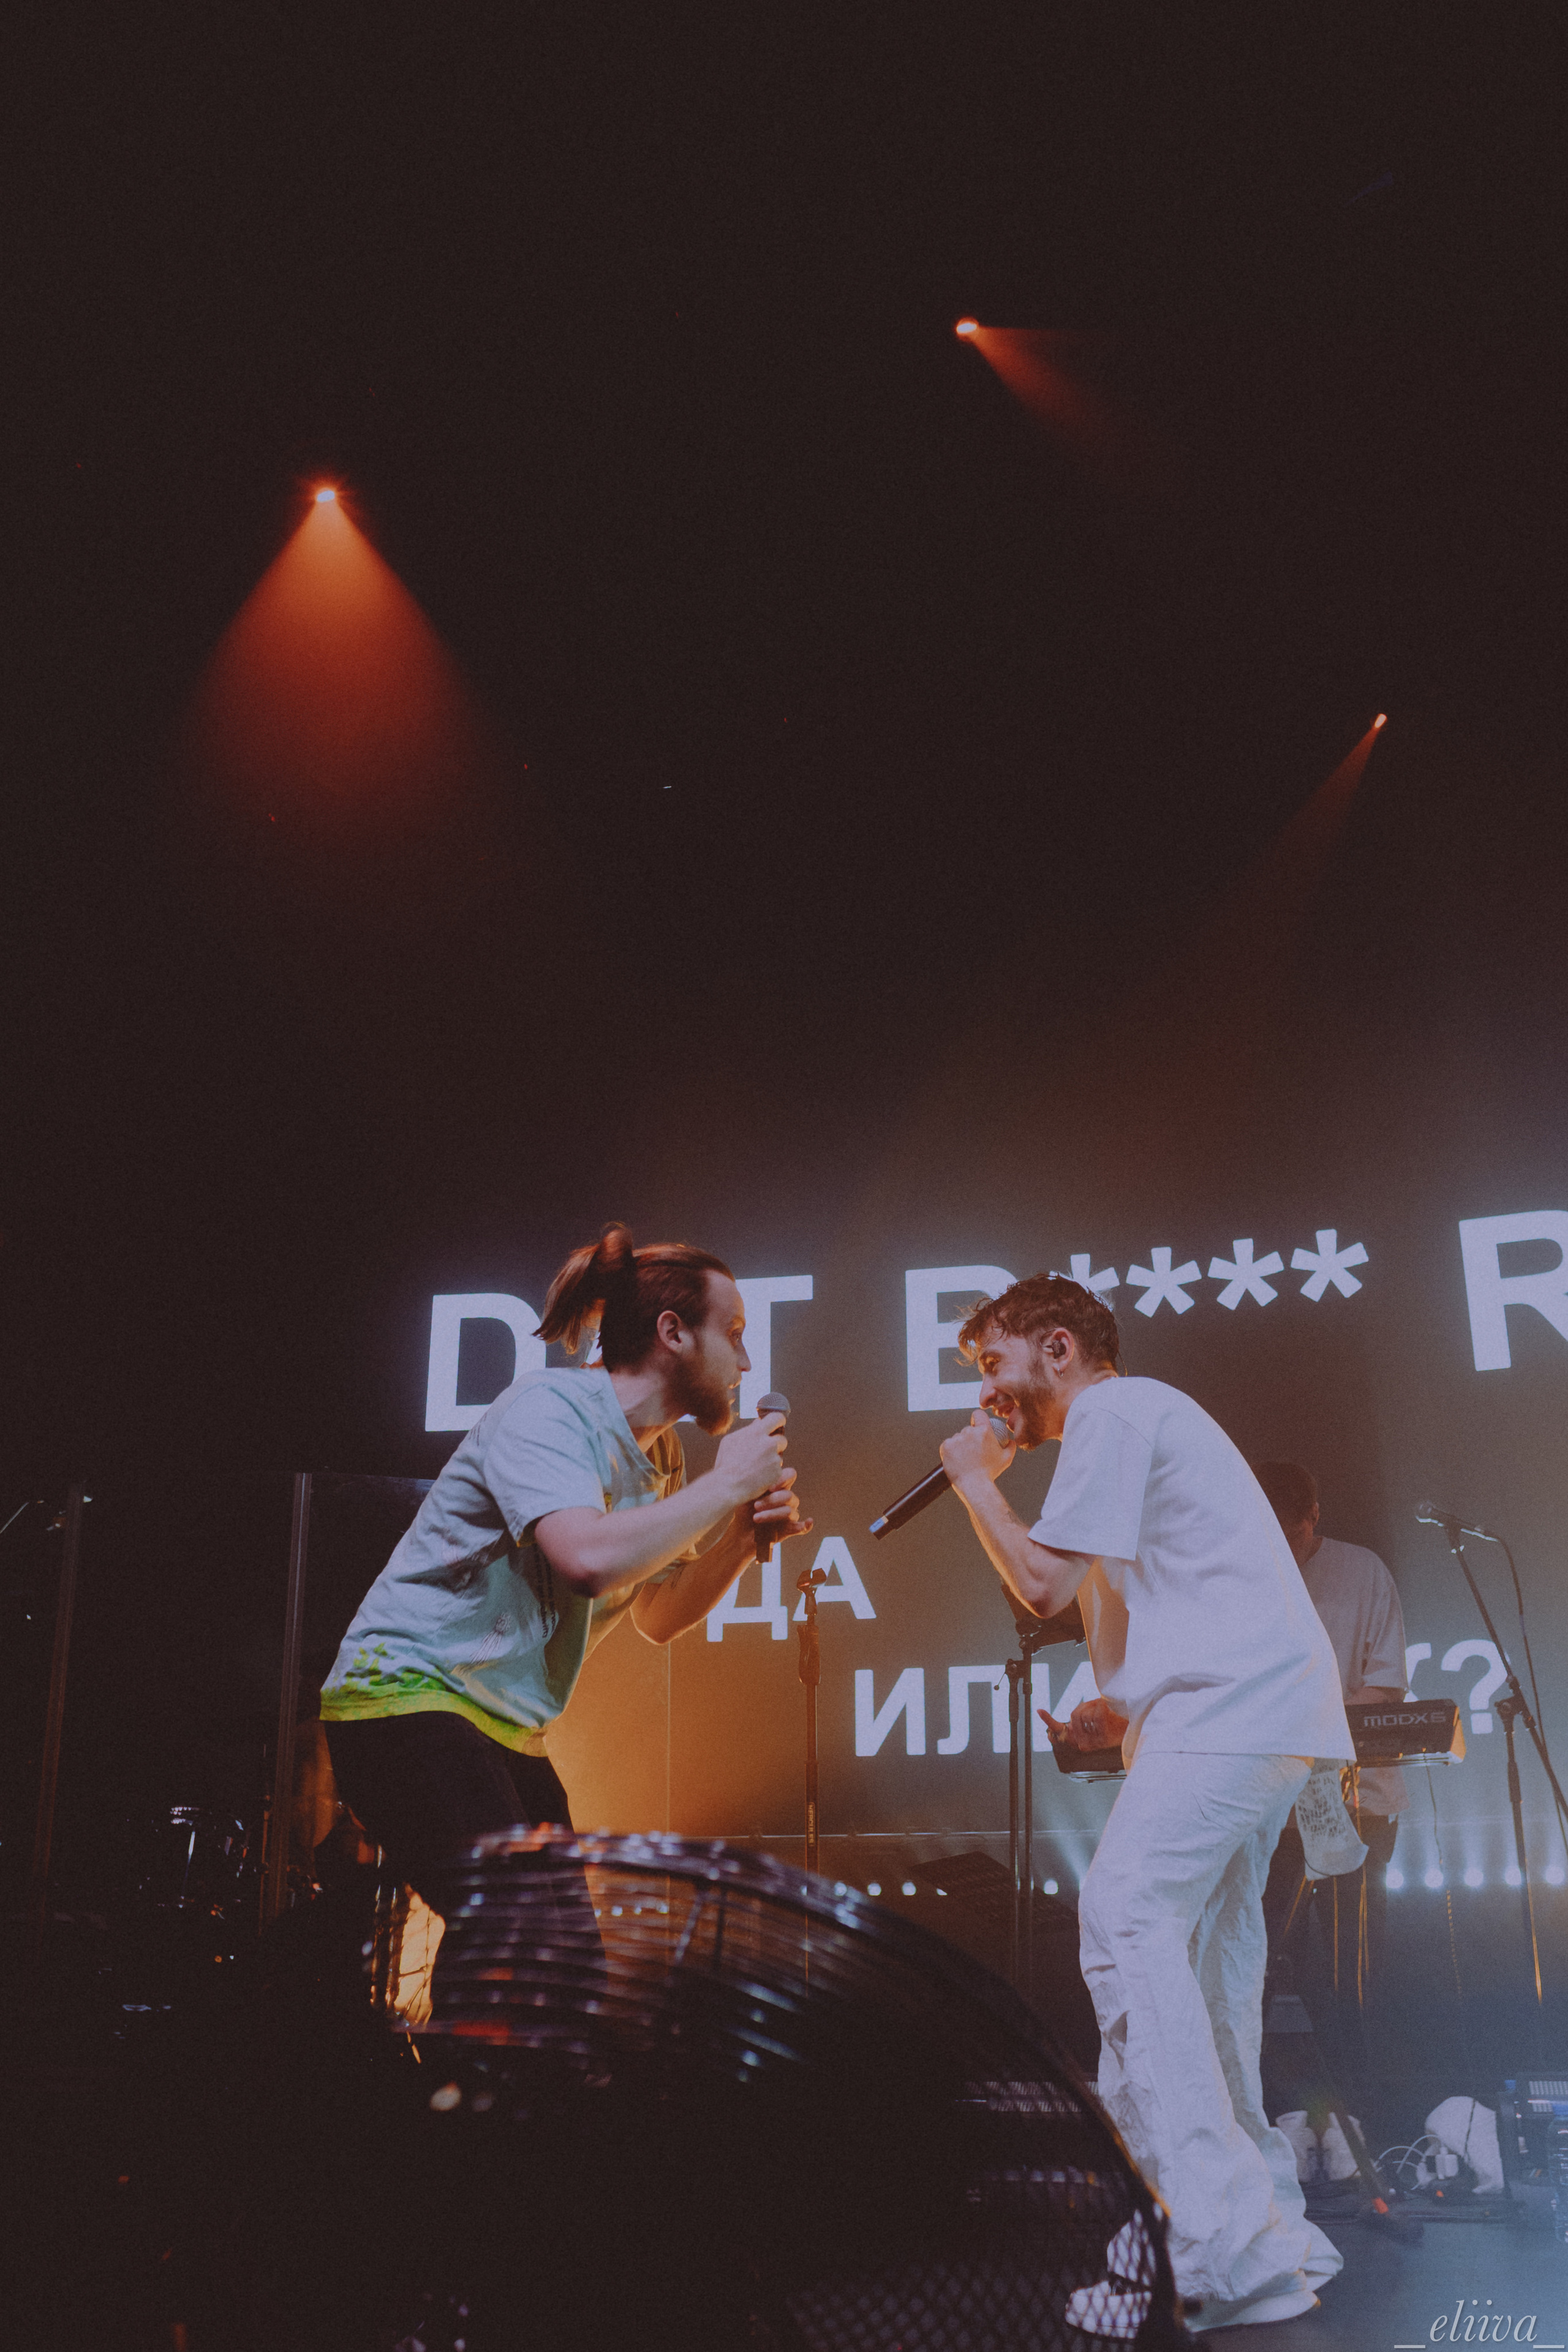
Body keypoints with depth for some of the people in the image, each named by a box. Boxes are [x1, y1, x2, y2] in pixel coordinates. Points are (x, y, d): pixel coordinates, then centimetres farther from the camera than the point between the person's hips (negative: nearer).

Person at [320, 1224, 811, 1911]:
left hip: (509, 1730, 10)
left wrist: (744, 1535, 0)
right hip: (408, 1695, -9)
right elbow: (590, 1558, -35)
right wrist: (727, 1483, -22)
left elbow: (658, 1616, 18)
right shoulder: (549, 1408, -17)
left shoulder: (661, 1454, 10)